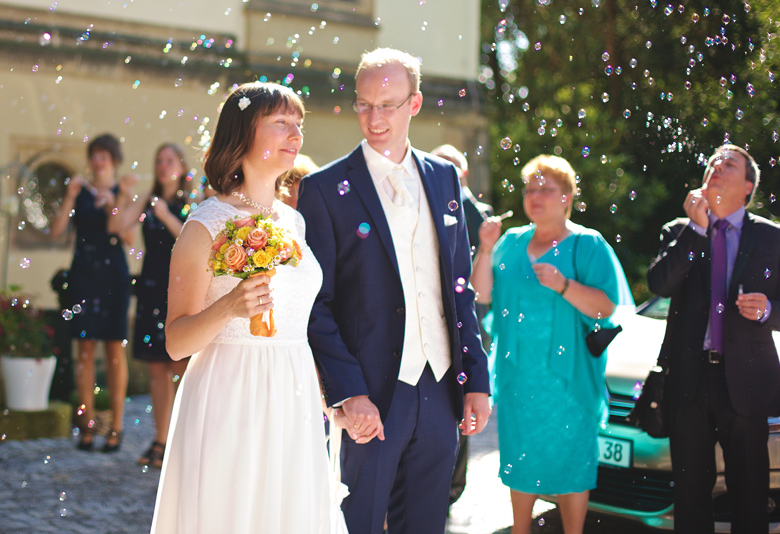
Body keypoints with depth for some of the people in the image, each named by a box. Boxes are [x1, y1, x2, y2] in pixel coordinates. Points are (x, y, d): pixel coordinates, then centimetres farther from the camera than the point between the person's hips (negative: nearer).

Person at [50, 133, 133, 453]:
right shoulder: (79, 192, 9)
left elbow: (129, 238, -6)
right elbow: (55, 232, 0)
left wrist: (112, 205, -17)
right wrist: (70, 197, -8)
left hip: (113, 274, -1)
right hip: (83, 275, 2)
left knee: (115, 348, -2)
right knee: (85, 347, 1)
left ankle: (116, 426, 4)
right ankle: (87, 424, 7)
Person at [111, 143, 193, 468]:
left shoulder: (193, 204, 0)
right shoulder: (147, 201, 12)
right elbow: (120, 225, 1)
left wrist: (166, 217, -16)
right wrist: (123, 195, -11)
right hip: (152, 287, 5)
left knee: (182, 367, -7)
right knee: (157, 368, 8)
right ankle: (160, 440, 15)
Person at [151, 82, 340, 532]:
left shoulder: (294, 221, 12)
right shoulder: (208, 225, -8)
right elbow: (176, 342, -10)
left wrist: (323, 397, 20)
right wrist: (228, 307, -27)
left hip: (294, 404, 6)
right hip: (229, 404, -6)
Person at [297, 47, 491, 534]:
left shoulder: (443, 178, 10)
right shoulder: (327, 188, -5)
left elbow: (461, 288, 12)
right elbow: (316, 304, -7)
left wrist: (476, 380, 8)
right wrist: (350, 394, -16)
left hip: (440, 392, 4)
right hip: (371, 400, -4)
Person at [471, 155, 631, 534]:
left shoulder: (587, 245, -3)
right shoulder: (511, 242, 11)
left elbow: (606, 307, -12)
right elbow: (482, 295, 5)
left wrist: (563, 285, -25)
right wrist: (486, 250, -7)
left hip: (566, 375, -4)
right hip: (516, 372, 4)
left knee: (569, 461, 0)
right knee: (519, 458, 11)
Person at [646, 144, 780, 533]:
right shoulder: (679, 232, 9)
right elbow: (659, 283, -9)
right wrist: (696, 228, -13)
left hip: (744, 381, -1)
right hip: (689, 379, 1)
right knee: (690, 490, 10)